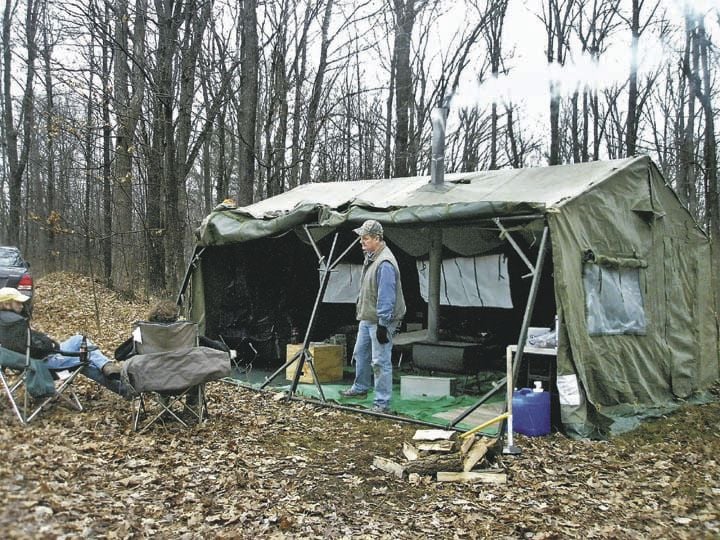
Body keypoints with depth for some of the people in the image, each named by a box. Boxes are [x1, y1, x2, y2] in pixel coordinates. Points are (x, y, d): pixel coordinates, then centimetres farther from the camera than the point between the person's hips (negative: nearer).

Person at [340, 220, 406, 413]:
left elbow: (386, 297, -26)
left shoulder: (385, 263, -24)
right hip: (366, 318, 10)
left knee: (380, 362, -6)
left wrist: (383, 324, -25)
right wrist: (359, 308, 24)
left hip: (380, 321, -10)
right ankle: (360, 388, 43)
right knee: (360, 354, 24)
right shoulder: (370, 257, 8)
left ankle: (382, 403, 2)